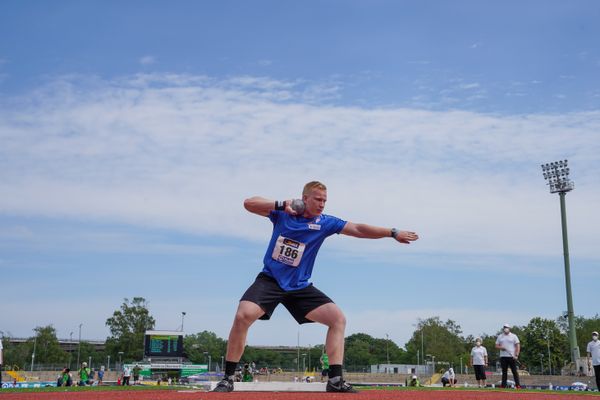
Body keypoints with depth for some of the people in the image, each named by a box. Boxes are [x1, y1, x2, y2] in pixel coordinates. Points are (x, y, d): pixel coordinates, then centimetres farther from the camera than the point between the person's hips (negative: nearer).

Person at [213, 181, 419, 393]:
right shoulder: (282, 212, -4)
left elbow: (358, 229, -6)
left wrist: (393, 233, -13)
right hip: (270, 280, -3)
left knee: (338, 318, -8)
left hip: (300, 287, 3)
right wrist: (281, 205, -22)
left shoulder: (325, 223, -1)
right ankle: (228, 378, -13)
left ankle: (335, 380, -4)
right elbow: (248, 203, -10)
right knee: (243, 316, -26)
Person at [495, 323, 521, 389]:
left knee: (514, 371, -6)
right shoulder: (500, 336, 14)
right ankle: (503, 385, 5)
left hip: (512, 356, -3)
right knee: (504, 371, 4)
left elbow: (518, 346, 0)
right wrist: (501, 347, -10)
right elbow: (496, 346, 14)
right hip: (503, 356, 3)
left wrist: (516, 355, -12)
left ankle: (518, 385, -6)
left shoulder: (514, 336, 5)